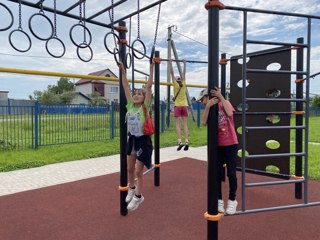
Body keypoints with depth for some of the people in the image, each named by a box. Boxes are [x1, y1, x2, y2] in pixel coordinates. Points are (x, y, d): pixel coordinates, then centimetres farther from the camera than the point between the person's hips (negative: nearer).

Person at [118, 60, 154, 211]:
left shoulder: (145, 106, -11)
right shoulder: (130, 105, 0)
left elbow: (149, 86, -15)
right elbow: (126, 87, 2)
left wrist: (151, 68, -17)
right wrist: (122, 70, 3)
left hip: (143, 140, -5)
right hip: (131, 139, 5)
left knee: (138, 171, 3)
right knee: (130, 168, 18)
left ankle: (138, 197, 23)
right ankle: (132, 189, 43)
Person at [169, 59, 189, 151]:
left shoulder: (175, 84, -3)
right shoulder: (183, 84, 5)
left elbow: (172, 73, -1)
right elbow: (184, 73, 15)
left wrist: (170, 63, 4)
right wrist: (184, 64, 22)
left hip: (177, 106, -3)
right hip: (184, 105, 3)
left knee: (177, 124, -4)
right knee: (185, 124, 0)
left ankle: (180, 142, -15)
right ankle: (186, 142, -7)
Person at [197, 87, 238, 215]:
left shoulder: (224, 103, -3)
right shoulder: (208, 109, 6)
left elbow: (230, 114, -24)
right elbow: (203, 122, -14)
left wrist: (220, 97, -23)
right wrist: (208, 106, -24)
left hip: (231, 144, -4)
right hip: (217, 145, 4)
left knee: (231, 173, 2)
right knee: (217, 173, 7)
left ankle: (232, 200, 19)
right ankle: (219, 200, 22)